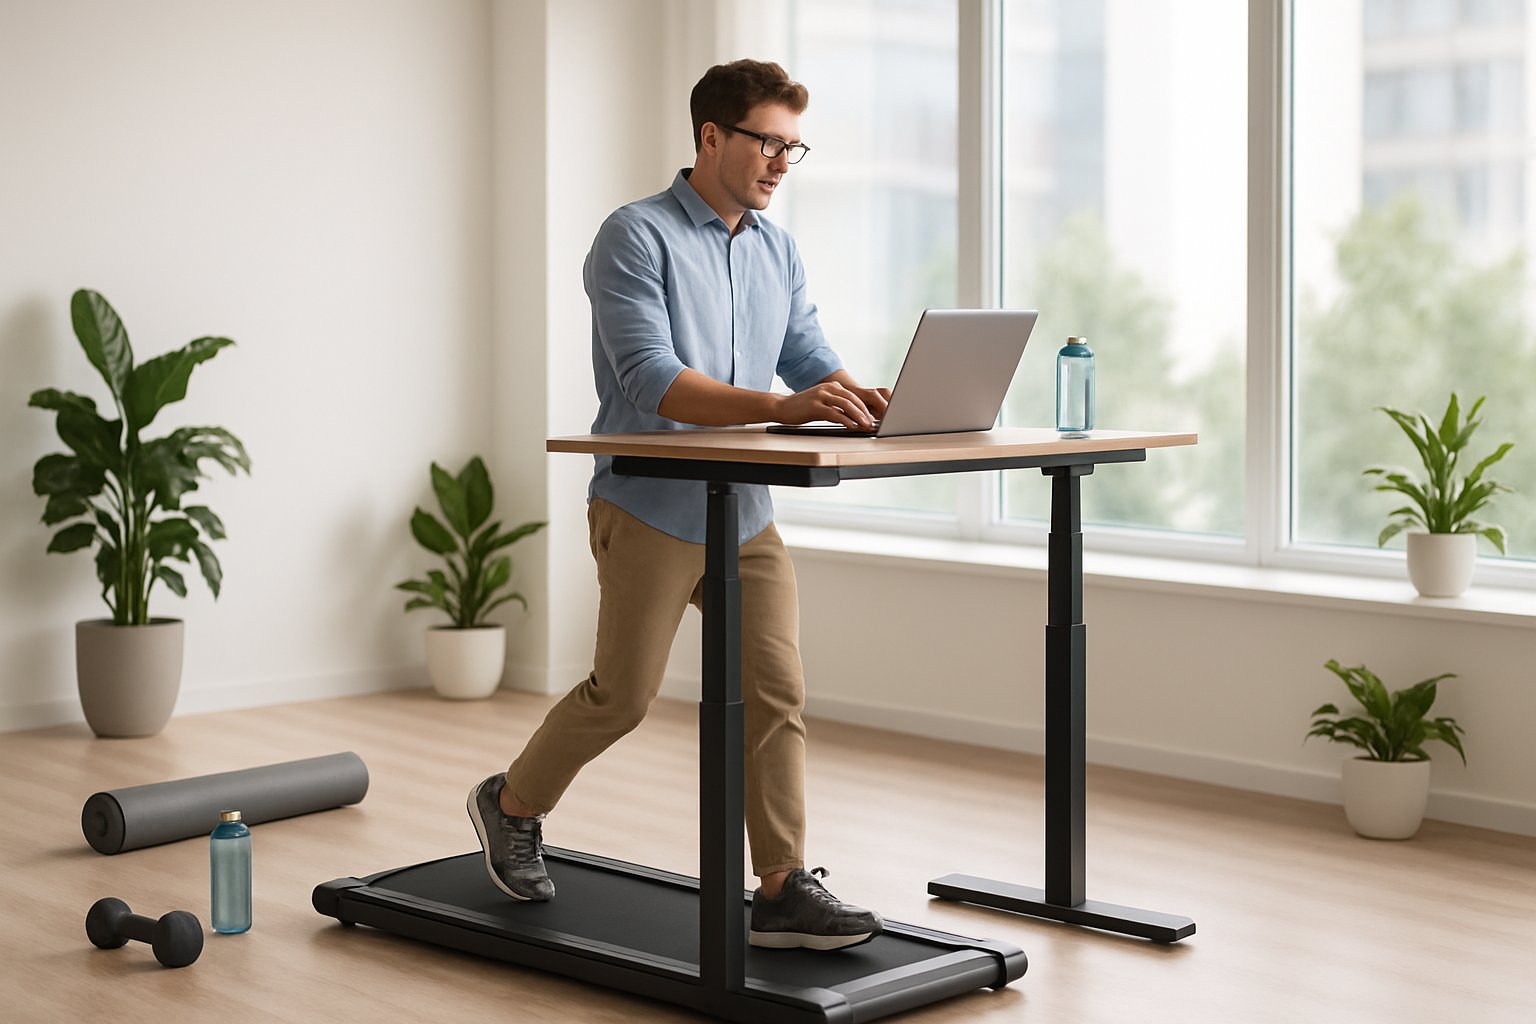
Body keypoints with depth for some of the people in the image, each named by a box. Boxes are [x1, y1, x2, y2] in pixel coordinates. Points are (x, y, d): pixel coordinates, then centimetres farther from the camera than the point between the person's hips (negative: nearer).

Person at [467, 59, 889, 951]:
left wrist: (866, 400, -18)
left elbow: (810, 358, 6)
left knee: (777, 691, -3)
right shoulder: (637, 237, -13)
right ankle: (513, 805, 29)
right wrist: (784, 407, -35)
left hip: (746, 511, 6)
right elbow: (649, 380, -24)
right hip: (652, 508, -6)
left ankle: (784, 891, 0)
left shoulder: (778, 251, 11)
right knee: (622, 695, 4)